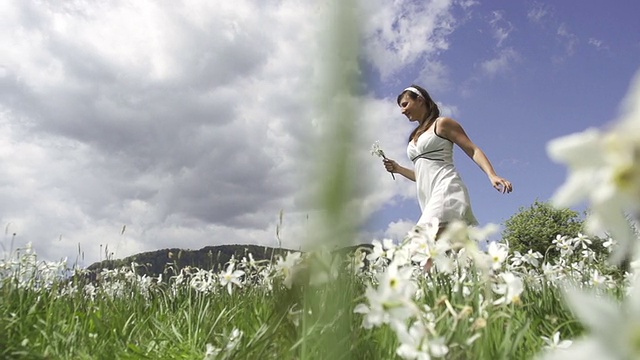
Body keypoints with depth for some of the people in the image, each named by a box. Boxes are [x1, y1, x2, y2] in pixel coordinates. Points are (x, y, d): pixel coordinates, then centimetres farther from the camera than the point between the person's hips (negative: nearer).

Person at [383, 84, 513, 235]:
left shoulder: (442, 123, 6)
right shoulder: (416, 136, 26)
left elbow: (473, 150, -1)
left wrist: (492, 176, -15)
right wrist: (398, 169, 18)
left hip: (446, 190, -7)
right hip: (429, 199, 7)